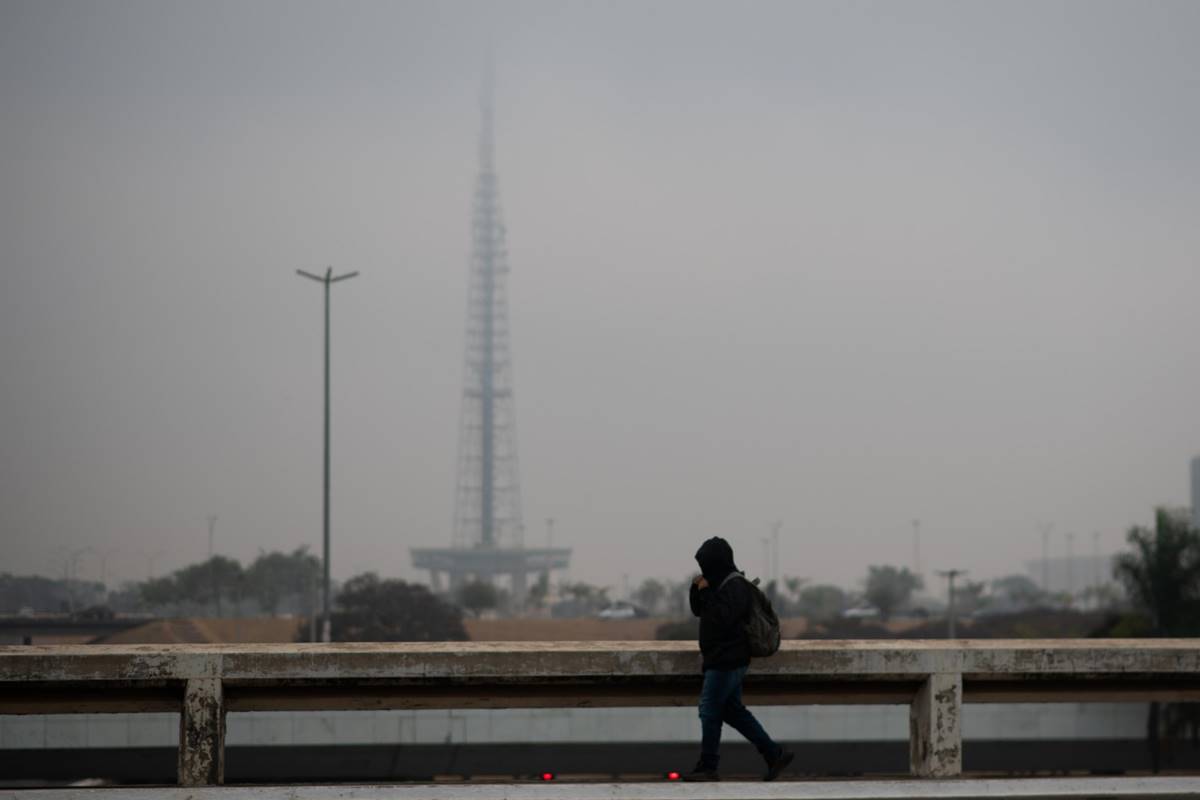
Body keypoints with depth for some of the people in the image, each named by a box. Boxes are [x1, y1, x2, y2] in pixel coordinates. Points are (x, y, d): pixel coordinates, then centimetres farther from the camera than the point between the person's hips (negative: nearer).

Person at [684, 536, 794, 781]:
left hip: (726, 661, -10)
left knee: (710, 711, -7)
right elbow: (698, 610, 22)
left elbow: (723, 617, -25)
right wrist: (696, 589, 4)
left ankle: (707, 768, -2)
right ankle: (774, 754, 15)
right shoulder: (721, 583, 15)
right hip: (723, 658, 10)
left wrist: (706, 592, -18)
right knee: (733, 711, 13)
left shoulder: (735, 586, -15)